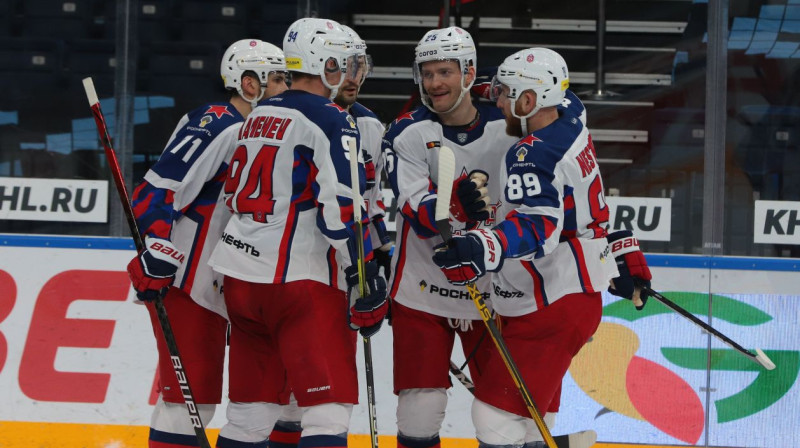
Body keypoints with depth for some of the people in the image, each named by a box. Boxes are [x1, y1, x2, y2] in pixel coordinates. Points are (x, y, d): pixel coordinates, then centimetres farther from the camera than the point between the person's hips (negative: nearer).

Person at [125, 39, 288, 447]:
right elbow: (158, 188, -22)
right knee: (191, 391, -12)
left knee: (201, 396, 11)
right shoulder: (216, 126, -14)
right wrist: (156, 254, -26)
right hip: (182, 281, -10)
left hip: (211, 286, 10)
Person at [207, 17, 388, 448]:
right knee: (329, 406, -9)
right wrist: (368, 284, -12)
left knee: (252, 405, 13)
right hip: (300, 279, -8)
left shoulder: (259, 116, 15)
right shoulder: (330, 121, -10)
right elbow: (341, 210, -17)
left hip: (241, 276, 8)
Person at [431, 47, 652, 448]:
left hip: (553, 308, -11)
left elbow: (537, 226, -35)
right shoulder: (572, 130, 10)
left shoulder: (532, 155, -21)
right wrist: (623, 252, 35)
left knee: (498, 415, -13)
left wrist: (483, 250, -49)